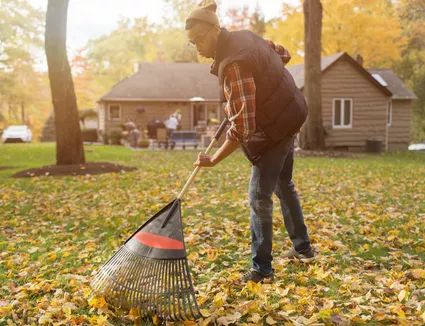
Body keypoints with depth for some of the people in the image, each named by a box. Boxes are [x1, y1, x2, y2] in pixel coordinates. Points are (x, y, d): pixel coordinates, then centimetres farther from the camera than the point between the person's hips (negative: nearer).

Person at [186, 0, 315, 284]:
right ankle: (303, 248, 36)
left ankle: (262, 269, 3)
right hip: (287, 117, 10)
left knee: (259, 197, -5)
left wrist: (213, 160, -23)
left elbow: (241, 128, -30)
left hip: (273, 129, -10)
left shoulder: (234, 65, -28)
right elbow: (283, 54, 18)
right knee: (284, 186, 22)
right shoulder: (244, 37, 1)